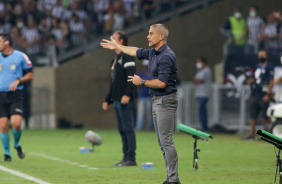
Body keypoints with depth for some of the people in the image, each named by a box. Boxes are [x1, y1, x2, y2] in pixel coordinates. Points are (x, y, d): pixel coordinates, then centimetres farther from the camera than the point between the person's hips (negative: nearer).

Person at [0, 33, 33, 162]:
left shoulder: (20, 56, 0)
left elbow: (29, 75, 4)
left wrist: (18, 81, -11)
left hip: (15, 94, -3)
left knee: (16, 123, -17)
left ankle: (17, 144, 13)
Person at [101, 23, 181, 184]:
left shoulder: (166, 56, -18)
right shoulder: (153, 53, 12)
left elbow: (161, 83, -24)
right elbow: (136, 52, 31)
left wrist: (142, 82, -11)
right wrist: (117, 47, 41)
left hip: (165, 101, -10)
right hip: (156, 101, 10)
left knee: (166, 141, -11)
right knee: (162, 142, 10)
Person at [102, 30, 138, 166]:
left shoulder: (127, 57, -8)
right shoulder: (116, 59, 22)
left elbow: (132, 77, -19)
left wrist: (127, 95, -27)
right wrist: (107, 100, 23)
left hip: (125, 100, -10)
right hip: (117, 100, 10)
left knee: (128, 128, -9)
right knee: (122, 129, 9)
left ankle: (131, 158, -9)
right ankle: (126, 157, 11)